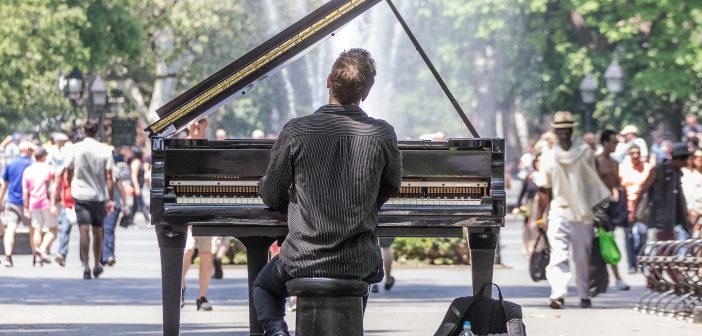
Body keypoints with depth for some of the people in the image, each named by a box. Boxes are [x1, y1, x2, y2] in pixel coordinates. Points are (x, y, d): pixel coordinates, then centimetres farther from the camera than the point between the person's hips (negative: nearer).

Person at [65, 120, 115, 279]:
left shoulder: (75, 148, -2)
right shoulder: (104, 150, -3)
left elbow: (69, 173, 5)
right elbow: (109, 177, -4)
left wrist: (72, 188, 23)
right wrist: (111, 199, -1)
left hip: (81, 194, -1)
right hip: (99, 195, 1)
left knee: (84, 230, -6)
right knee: (97, 231, 14)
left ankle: (86, 265, -19)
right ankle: (97, 265, 25)